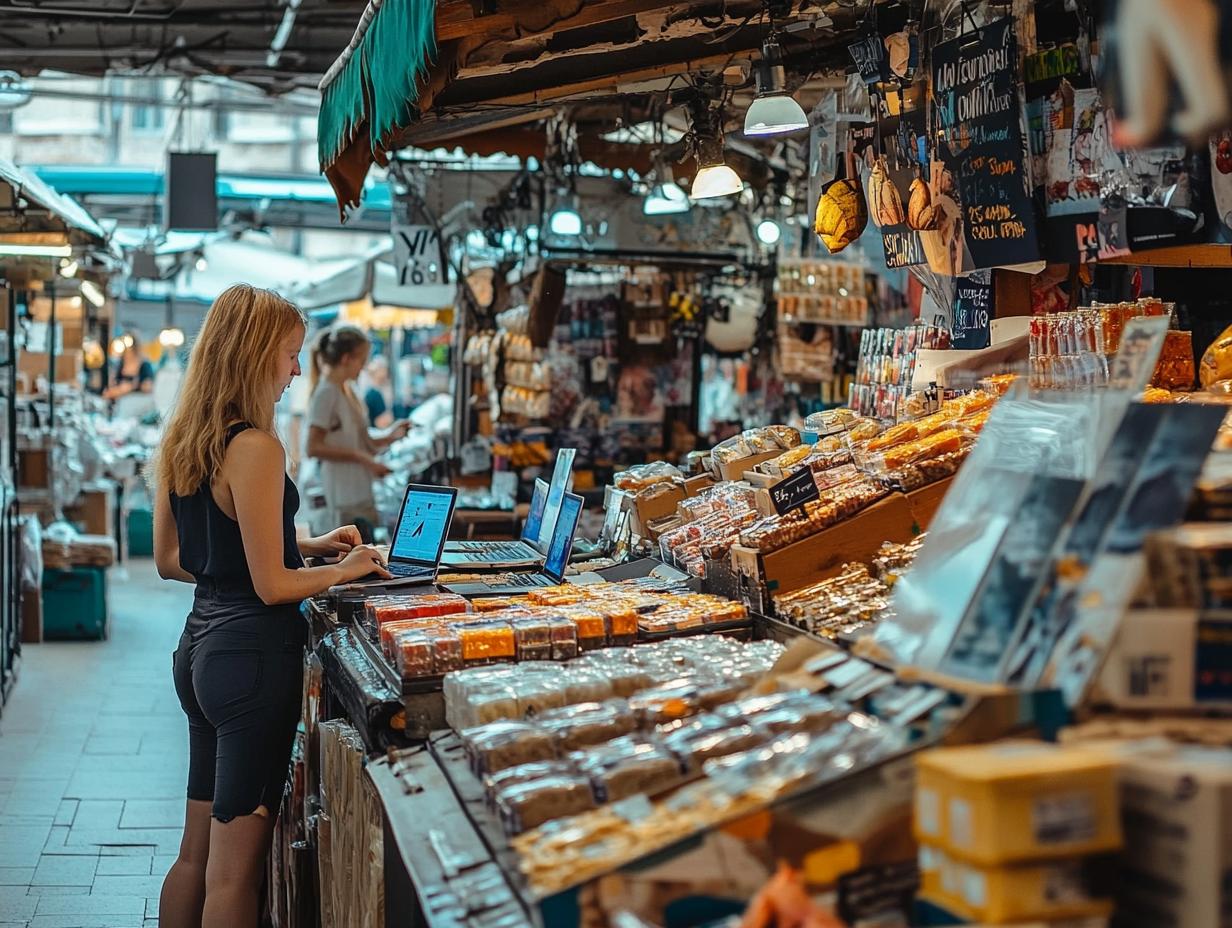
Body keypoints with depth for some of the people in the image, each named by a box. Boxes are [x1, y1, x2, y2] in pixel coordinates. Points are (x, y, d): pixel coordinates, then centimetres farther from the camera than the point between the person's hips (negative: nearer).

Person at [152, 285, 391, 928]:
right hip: (252, 652, -9)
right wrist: (346, 569, 0)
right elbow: (272, 585, -19)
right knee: (234, 871, 1)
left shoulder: (179, 441, 7)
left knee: (196, 854, 19)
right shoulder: (255, 448, -19)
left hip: (201, 642, 9)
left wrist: (303, 546, 15)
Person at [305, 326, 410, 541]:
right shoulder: (326, 392, -12)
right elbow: (314, 448, -18)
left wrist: (389, 436, 4)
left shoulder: (346, 390, 14)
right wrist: (361, 457, -23)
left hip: (361, 491, 9)